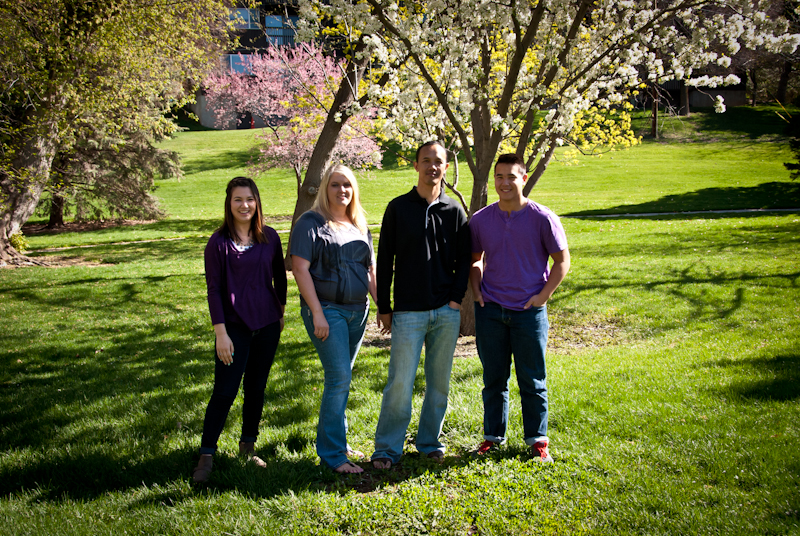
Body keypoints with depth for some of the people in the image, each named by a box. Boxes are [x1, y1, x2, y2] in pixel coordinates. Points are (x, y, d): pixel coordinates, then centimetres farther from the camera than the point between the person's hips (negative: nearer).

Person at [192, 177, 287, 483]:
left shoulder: (270, 237, 4)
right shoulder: (219, 242, -6)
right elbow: (213, 289, -8)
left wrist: (281, 312, 22)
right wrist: (220, 332, -13)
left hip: (267, 325, 4)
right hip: (235, 327, -4)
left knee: (256, 388, 11)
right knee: (224, 391, -7)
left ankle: (248, 446, 26)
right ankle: (206, 455, 1)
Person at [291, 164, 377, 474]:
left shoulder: (359, 226, 14)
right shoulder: (310, 223, -6)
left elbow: (371, 269, 19)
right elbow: (300, 268, -12)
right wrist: (317, 313, -17)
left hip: (357, 311, 6)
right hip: (327, 309, -6)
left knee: (340, 378, 12)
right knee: (339, 378, -11)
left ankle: (336, 442, 24)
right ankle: (332, 454, -3)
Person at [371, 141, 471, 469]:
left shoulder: (454, 211, 8)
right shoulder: (398, 208, 3)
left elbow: (464, 258, 12)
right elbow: (385, 260, 4)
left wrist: (456, 298, -1)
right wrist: (383, 307, 1)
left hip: (447, 313, 3)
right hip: (408, 312, -2)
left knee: (439, 382, 9)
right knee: (400, 383, -4)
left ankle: (430, 442, 24)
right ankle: (387, 448, 8)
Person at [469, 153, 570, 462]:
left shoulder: (542, 218, -6)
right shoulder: (481, 220, 3)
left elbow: (562, 260, 1)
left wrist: (543, 296, -6)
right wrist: (476, 290, 3)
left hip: (529, 310, -2)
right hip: (490, 310, 2)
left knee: (533, 381, 6)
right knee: (494, 379, 11)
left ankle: (537, 440, 19)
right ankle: (493, 436, 25)